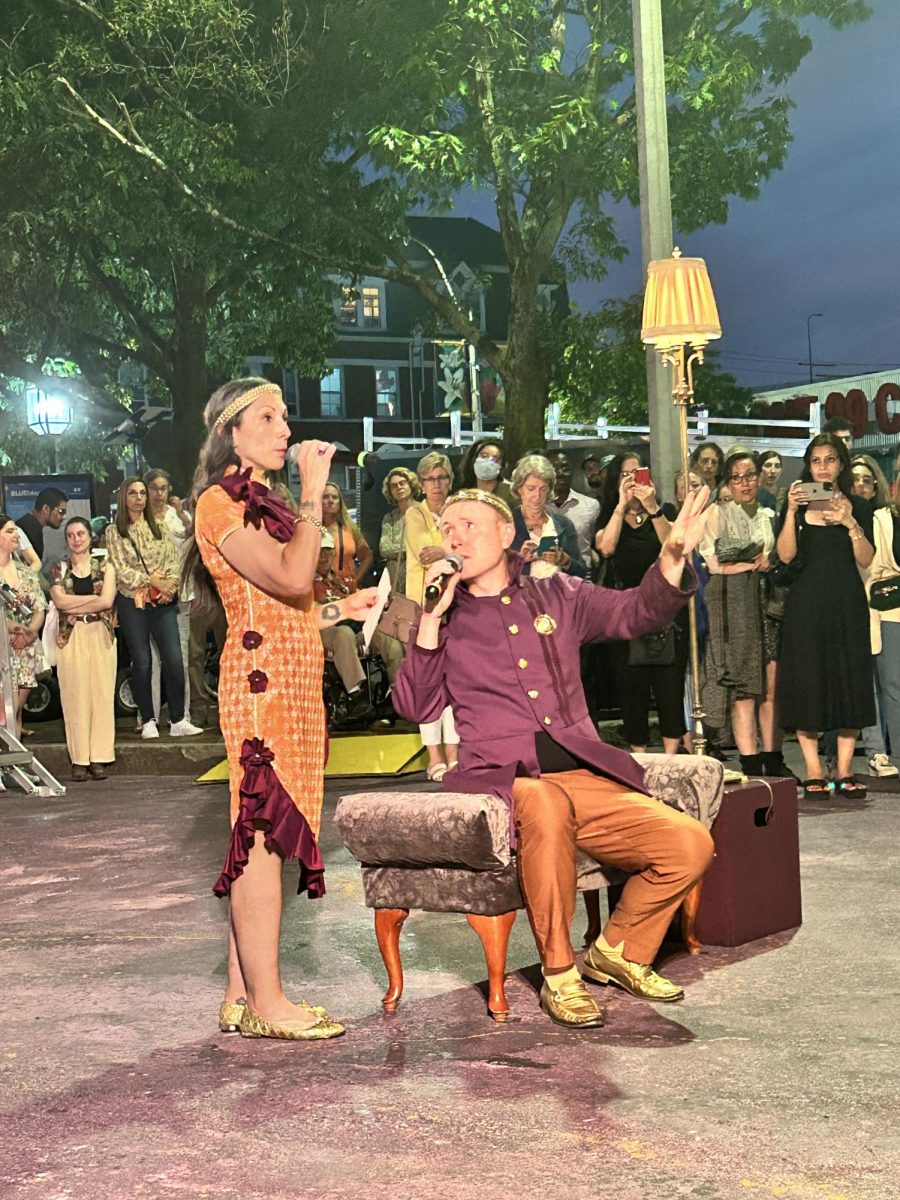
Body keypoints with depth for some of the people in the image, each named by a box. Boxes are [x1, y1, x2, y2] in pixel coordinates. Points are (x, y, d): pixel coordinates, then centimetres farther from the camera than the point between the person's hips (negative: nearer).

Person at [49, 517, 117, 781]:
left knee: (102, 695, -2)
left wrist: (73, 607, -7)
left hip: (100, 635, 0)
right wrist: (94, 598, -7)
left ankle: (99, 758, 2)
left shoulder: (104, 567, 9)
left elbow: (107, 601, -6)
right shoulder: (58, 569, 11)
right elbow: (59, 601, -5)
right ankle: (79, 759, 1)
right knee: (75, 697, -3)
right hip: (70, 638, 0)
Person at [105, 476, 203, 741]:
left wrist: (171, 585, -12)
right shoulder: (114, 532, 3)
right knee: (142, 662, 0)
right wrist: (152, 580, -14)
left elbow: (173, 560, 6)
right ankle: (148, 722, 9)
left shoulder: (158, 528, 13)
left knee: (174, 660, -6)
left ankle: (178, 721, -1)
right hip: (132, 602, -2)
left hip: (163, 601, 2)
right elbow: (120, 569, -5)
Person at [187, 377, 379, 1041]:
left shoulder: (263, 504, 21)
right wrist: (313, 492, -14)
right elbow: (292, 577, -21)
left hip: (291, 680, 10)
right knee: (263, 830, -8)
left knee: (262, 835, 9)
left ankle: (243, 996, 15)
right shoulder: (221, 502, -7)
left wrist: (342, 610, 18)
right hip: (262, 679, -9)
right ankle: (266, 1004, -2)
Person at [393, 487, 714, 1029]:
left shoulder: (557, 593, 18)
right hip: (504, 779, -3)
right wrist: (431, 618, -6)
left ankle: (618, 952, 9)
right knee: (545, 803, -40)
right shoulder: (446, 617, 13)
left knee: (691, 843, -17)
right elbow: (417, 707, 2)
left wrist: (673, 557, -4)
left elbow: (637, 612, 15)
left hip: (587, 776, 3)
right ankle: (559, 975, -21)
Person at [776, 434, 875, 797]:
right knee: (807, 683, -3)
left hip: (847, 603, 1)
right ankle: (813, 772, 2)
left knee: (850, 683, 1)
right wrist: (791, 511, -16)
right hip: (807, 601, -1)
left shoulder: (856, 506, 9)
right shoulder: (797, 503, 6)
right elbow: (786, 555, -6)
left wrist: (851, 524, -14)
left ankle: (845, 772, 7)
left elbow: (866, 559, -1)